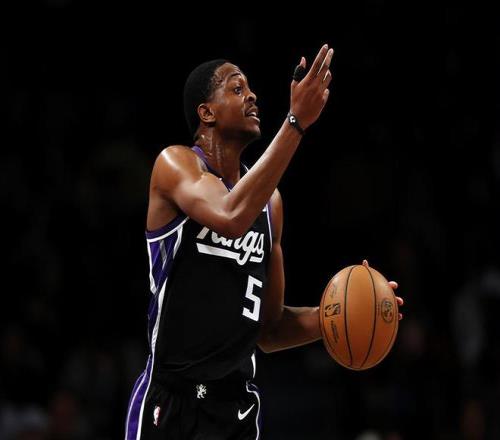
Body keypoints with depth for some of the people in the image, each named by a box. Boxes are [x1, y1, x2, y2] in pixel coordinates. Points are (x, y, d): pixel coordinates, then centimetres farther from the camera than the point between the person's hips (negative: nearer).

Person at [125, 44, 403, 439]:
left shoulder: (270, 200, 13)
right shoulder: (175, 164, -5)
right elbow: (231, 217, -28)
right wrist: (297, 122, -28)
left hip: (238, 407, 6)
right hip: (171, 401, -6)